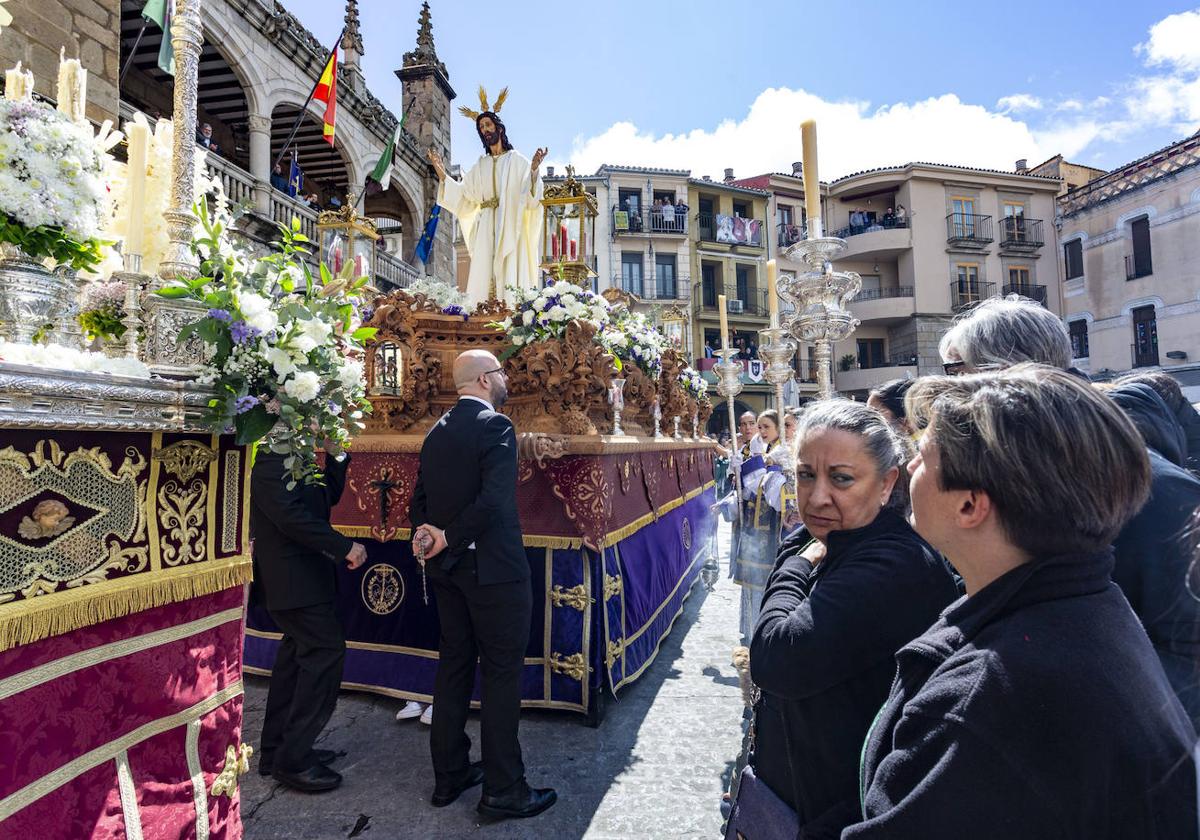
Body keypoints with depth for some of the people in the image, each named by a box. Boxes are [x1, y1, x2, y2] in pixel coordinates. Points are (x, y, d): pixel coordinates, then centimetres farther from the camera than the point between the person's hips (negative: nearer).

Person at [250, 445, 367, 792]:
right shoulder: (270, 461, -17)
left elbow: (329, 496, 15)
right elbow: (291, 516, -25)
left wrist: (334, 454, 5)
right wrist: (345, 547, -23)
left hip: (304, 574, 10)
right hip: (291, 578, -10)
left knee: (298, 654, 16)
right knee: (327, 650, -9)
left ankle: (276, 751, 29)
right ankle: (293, 760, 3)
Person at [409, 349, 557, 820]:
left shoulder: (437, 431, 9)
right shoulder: (495, 426, -16)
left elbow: (419, 500, 10)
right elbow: (494, 501, -26)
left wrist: (429, 536, -3)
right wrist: (448, 538, -15)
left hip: (447, 568, 8)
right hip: (493, 568, -8)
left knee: (454, 665, 18)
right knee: (502, 672, 4)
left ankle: (449, 776, 31)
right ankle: (503, 790, 17)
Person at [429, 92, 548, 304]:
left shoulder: (517, 160, 5)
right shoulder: (480, 165, 18)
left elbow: (529, 195, -8)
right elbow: (464, 194, 14)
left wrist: (534, 170, -24)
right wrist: (442, 174, 10)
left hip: (511, 228, -4)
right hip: (486, 231, 4)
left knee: (510, 276, -10)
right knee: (483, 277, -4)